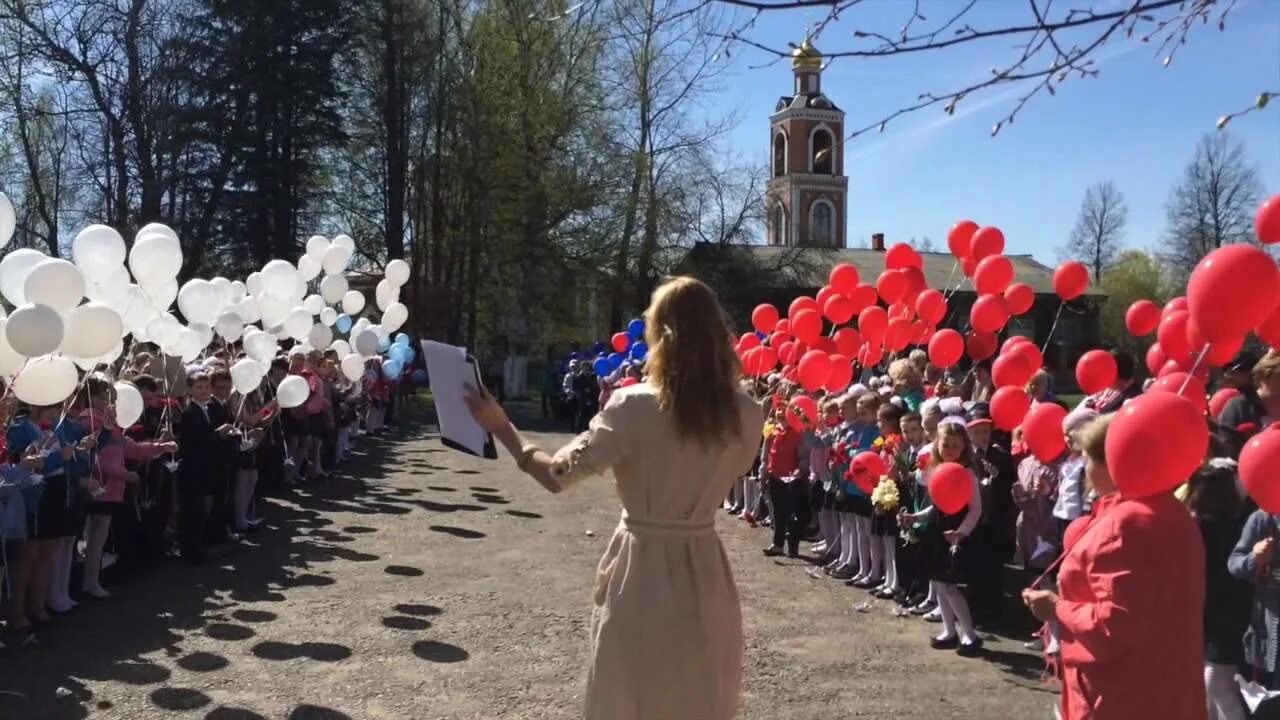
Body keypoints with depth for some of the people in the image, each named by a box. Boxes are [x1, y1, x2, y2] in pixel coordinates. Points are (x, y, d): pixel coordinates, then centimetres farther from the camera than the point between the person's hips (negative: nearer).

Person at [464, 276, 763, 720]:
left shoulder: (633, 408, -16)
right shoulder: (747, 416, -6)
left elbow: (556, 475, -12)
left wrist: (501, 428, 1)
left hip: (641, 572, -2)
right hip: (705, 575, 3)